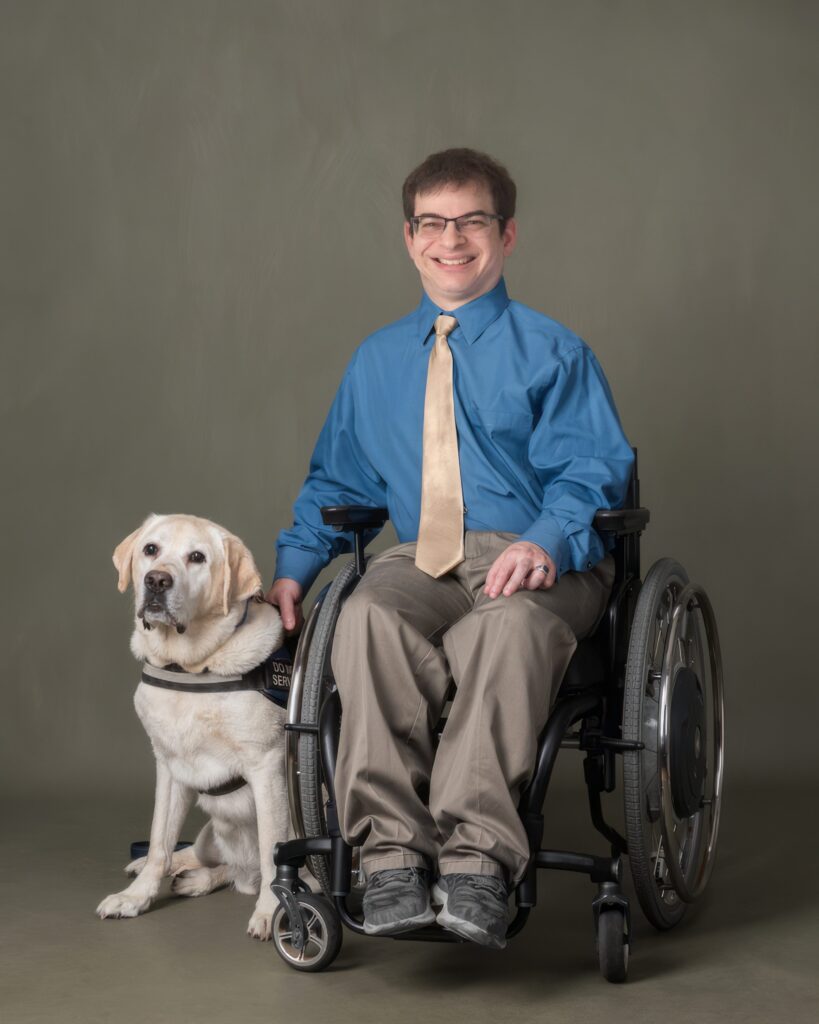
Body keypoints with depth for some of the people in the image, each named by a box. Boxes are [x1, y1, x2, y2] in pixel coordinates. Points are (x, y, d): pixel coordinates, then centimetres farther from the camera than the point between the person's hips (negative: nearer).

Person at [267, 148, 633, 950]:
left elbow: (592, 470, -1)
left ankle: (476, 859, -44)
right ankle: (391, 853, -39)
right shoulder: (375, 360, 24)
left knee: (508, 627, -39)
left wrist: (546, 542, -22)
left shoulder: (550, 352, 10)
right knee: (367, 618, -34)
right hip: (420, 562, 3)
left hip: (536, 562, -3)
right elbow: (334, 483, 28)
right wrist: (293, 567, 11)